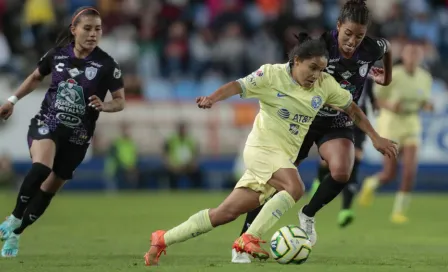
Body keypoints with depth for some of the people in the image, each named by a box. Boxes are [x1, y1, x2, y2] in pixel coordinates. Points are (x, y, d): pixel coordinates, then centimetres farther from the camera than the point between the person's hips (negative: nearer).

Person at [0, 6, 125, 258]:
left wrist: (103, 106, -24)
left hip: (77, 136, 1)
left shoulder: (107, 65, -11)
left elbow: (120, 101, -4)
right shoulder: (58, 54, -4)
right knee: (40, 168, -30)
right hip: (47, 123, -1)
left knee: (49, 189, 6)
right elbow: (36, 77, 16)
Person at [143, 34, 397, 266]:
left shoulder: (326, 84, 2)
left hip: (284, 157, 6)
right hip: (262, 148, -6)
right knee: (295, 187, -32)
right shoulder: (272, 75, -11)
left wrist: (376, 138, 10)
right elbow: (238, 85, -18)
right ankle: (249, 239, -25)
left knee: (226, 213, 3)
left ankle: (164, 239, 13)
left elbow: (352, 107, 12)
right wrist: (213, 98, -37)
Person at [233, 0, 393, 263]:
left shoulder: (371, 49, -15)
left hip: (339, 123, 2)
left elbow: (387, 47, 11)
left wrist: (386, 77, 20)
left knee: (342, 172, -26)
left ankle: (308, 214, 2)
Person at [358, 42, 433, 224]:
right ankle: (370, 184, 33)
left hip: (411, 125, 3)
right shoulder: (393, 75, -16)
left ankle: (399, 211, 1)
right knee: (389, 175, -3)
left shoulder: (425, 78, -2)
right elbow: (379, 100, -6)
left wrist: (427, 106, -13)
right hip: (390, 123, -3)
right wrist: (391, 106, -27)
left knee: (410, 171, -14)